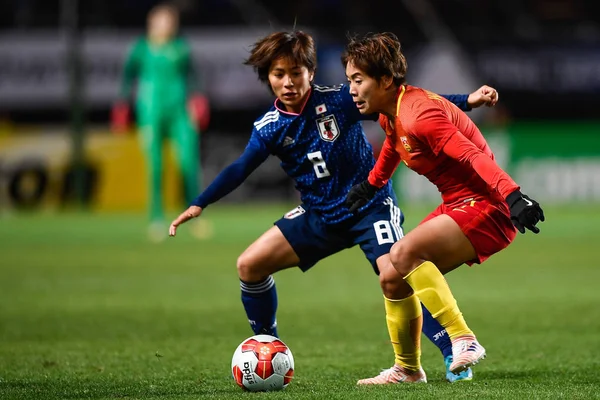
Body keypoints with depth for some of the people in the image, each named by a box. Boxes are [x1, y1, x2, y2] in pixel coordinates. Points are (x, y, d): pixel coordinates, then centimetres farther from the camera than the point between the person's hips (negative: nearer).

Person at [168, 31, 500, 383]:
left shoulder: (339, 100, -15)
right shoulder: (269, 127, -5)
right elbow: (239, 170, -2)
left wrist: (465, 101, -17)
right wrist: (199, 205, -15)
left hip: (370, 205, -5)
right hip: (320, 216, 5)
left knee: (393, 277, -28)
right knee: (250, 265, -3)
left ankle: (455, 352, -17)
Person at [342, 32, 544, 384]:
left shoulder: (418, 114, -22)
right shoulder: (389, 114, 7)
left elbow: (472, 156, -31)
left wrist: (513, 197, -42)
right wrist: (372, 184, 47)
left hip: (486, 207, -10)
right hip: (458, 206, 10)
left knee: (404, 254, -28)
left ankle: (465, 341, -28)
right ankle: (408, 369, 26)